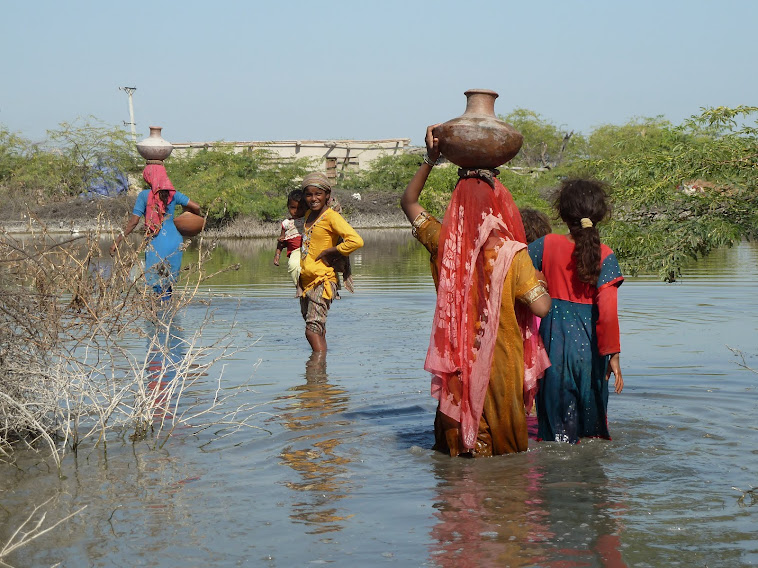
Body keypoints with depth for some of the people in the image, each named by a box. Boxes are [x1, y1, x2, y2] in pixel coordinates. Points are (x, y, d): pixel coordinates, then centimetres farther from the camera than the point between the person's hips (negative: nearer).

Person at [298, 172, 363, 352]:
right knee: (317, 330, 15)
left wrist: (329, 252, -17)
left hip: (322, 281, -9)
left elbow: (356, 241, -26)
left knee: (313, 330, -17)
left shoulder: (331, 216, -12)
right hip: (305, 281, 9)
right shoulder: (308, 214, 13)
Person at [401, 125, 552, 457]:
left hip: (456, 363, 3)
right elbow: (541, 307, -18)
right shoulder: (512, 255, -17)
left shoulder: (443, 245, -6)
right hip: (501, 364, -3)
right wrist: (542, 280, 1)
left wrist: (430, 159, 6)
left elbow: (408, 201, 9)